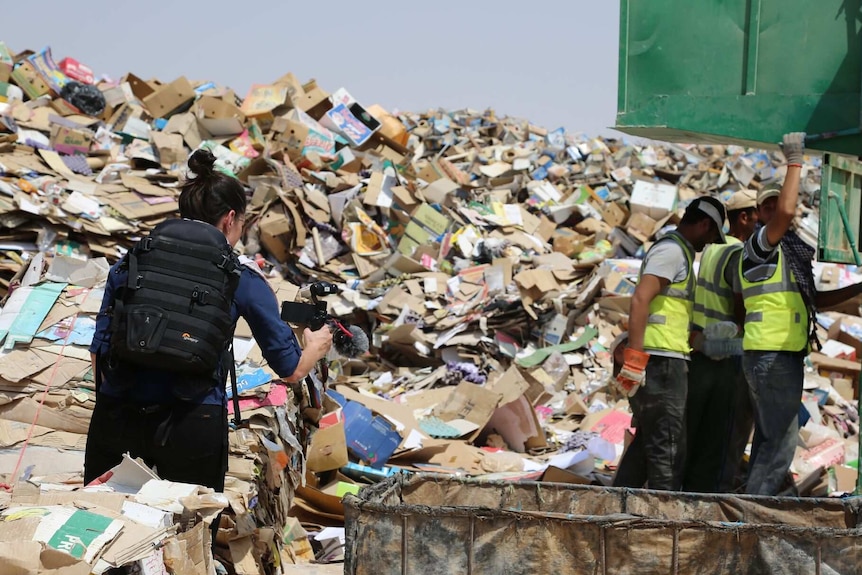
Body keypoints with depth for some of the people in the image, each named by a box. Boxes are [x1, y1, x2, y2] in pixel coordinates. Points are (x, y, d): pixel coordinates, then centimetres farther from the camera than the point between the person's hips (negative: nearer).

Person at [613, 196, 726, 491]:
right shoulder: (672, 250, -9)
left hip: (665, 361, 10)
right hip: (661, 359, -10)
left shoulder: (677, 251, 23)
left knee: (646, 441, 13)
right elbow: (640, 299, -21)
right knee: (666, 445, -9)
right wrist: (634, 357, -26)